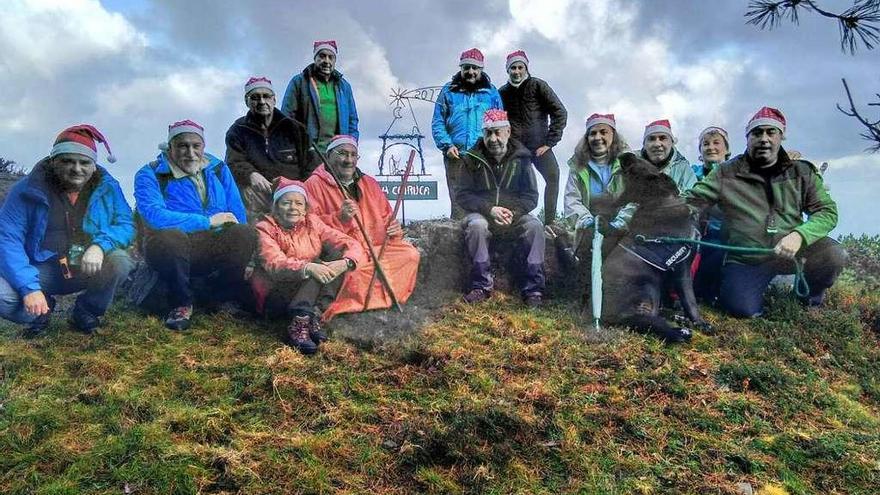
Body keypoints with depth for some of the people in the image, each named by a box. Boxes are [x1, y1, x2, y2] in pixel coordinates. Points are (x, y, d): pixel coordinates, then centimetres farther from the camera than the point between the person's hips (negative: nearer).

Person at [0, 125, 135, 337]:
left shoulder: (107, 187, -2)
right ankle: (41, 311, 9)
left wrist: (101, 244, -29)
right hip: (41, 270, -1)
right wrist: (29, 287, -26)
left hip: (88, 270, 2)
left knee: (119, 261, -29)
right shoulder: (27, 190, -8)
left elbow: (125, 225, -5)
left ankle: (86, 313, 2)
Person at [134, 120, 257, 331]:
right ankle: (181, 304, -10)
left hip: (215, 250, 3)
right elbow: (155, 217, -24)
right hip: (173, 251, -3)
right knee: (169, 238, -38)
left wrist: (241, 256, -12)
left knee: (246, 234, -27)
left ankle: (228, 299, -2)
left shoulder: (218, 169, 8)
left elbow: (238, 215, 4)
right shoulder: (150, 175, -5)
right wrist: (208, 221, -19)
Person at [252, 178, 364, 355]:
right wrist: (308, 268, -40)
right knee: (317, 266, -25)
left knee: (336, 254, -16)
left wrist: (345, 263, -27)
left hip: (311, 293, 5)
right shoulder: (265, 228, -5)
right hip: (276, 293, -4)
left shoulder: (312, 223, 6)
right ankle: (298, 325, -33)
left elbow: (352, 244, -4)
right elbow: (274, 264, -23)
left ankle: (315, 316, -25)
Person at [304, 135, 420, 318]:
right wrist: (340, 218, -23)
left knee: (410, 254, -15)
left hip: (376, 248, 6)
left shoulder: (369, 184, 18)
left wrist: (394, 229, 0)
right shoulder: (314, 184, 1)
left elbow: (386, 217, 24)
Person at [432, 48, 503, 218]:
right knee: (458, 203, -4)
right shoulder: (448, 91, 12)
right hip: (456, 156, 0)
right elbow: (437, 123, 8)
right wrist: (447, 145, -6)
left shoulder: (491, 92, 14)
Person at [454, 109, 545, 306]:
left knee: (535, 226, -28)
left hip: (514, 216, 1)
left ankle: (533, 288, -22)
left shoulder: (521, 158, 4)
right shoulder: (472, 159, 1)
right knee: (476, 225, -34)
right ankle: (481, 286, -24)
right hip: (481, 214, -1)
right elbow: (463, 195, -4)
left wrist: (513, 212, -20)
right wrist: (490, 209, -20)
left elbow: (531, 196, 1)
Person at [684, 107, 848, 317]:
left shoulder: (802, 172, 3)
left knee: (834, 254, -25)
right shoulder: (726, 173, 0)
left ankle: (811, 292, 9)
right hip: (744, 260, -2)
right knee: (744, 309, -26)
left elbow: (827, 211, -3)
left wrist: (799, 235, -22)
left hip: (790, 252, 2)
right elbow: (692, 201, -1)